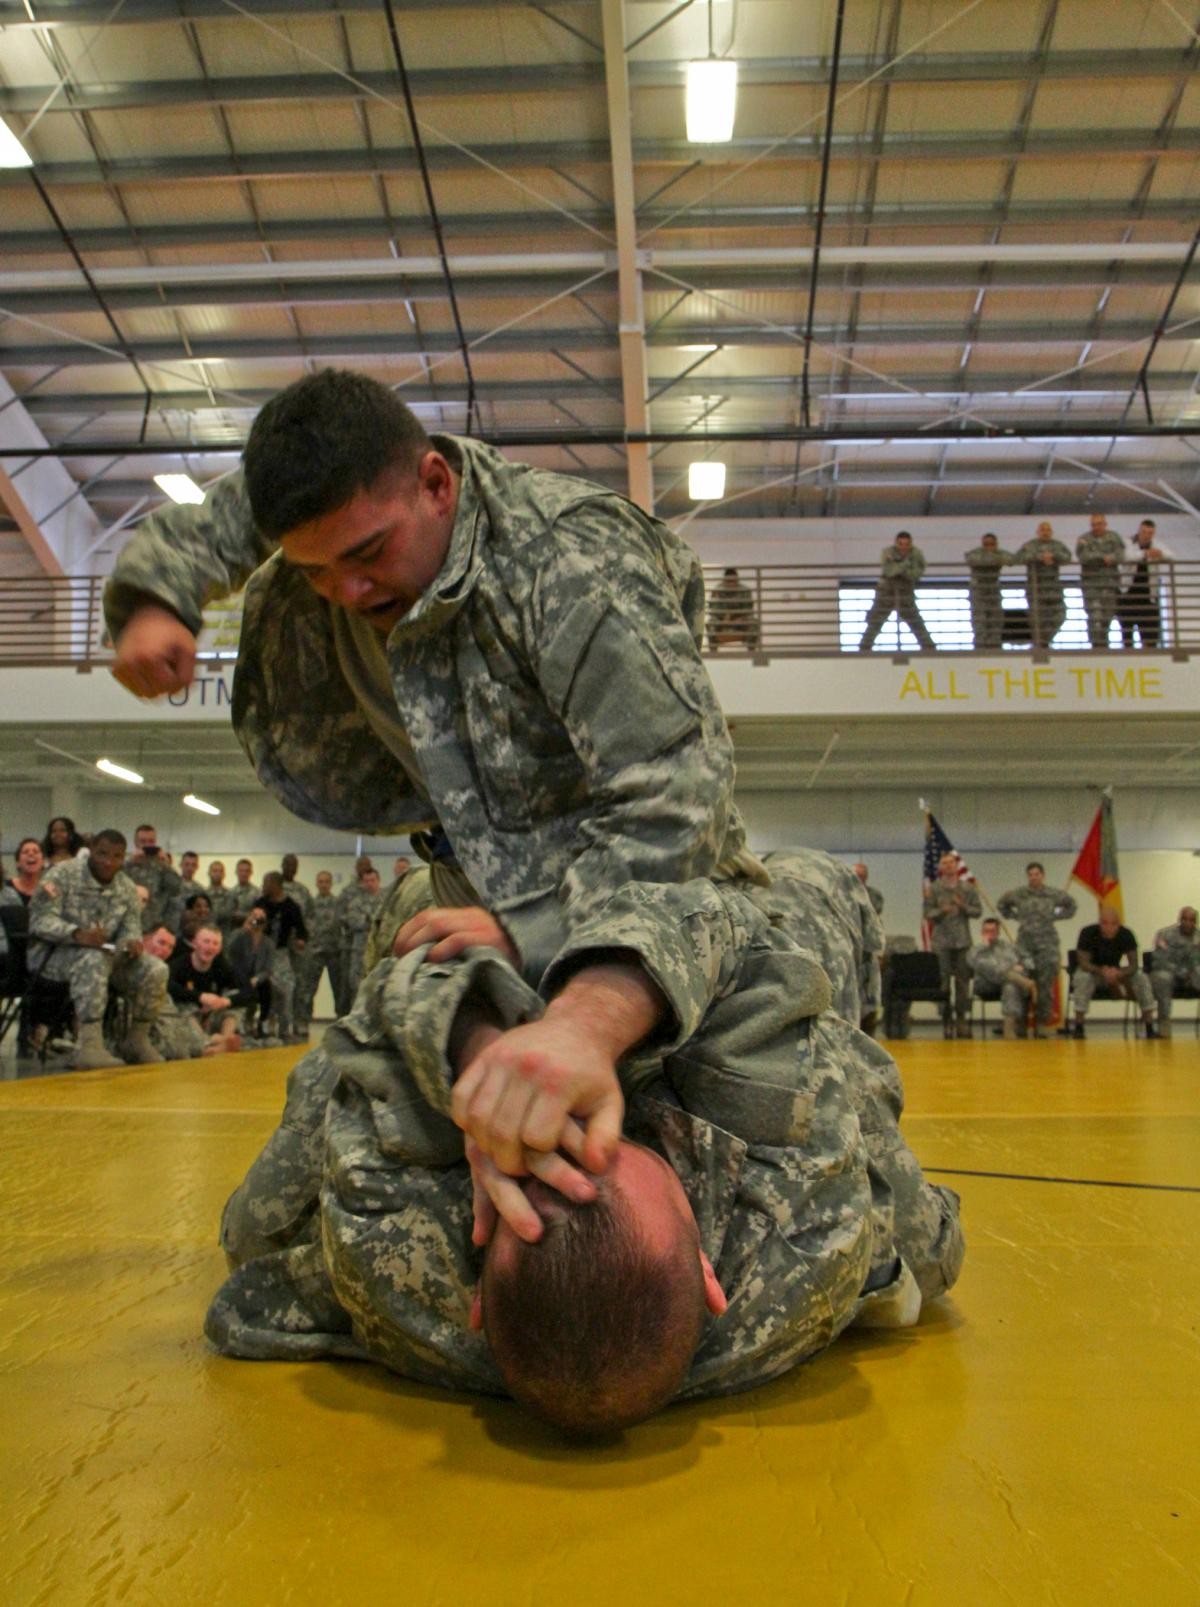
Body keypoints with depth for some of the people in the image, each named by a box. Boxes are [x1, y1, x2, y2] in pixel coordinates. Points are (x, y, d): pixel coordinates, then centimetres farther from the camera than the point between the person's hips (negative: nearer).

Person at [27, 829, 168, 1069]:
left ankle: (138, 1040, -2)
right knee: (94, 959, -40)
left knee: (155, 969, -18)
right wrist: (78, 934, -37)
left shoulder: (127, 888, 8)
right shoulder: (62, 874, -8)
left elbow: (131, 928, 4)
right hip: (53, 953, -5)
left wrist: (132, 942, -23)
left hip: (105, 955, 5)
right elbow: (40, 919, -18)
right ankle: (90, 1045, -45)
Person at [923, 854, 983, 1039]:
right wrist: (941, 911, -17)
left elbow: (978, 911, 6)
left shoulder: (968, 888, 8)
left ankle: (962, 1020, 9)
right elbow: (927, 913, 1)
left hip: (962, 940, 2)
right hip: (941, 941, -2)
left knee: (963, 981, 3)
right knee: (942, 982, -2)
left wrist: (963, 907, -11)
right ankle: (946, 1021, 5)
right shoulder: (934, 888, 3)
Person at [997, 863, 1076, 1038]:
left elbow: (1071, 905, 18)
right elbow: (1002, 905, 21)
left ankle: (1042, 1024, 6)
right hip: (1024, 944, 1)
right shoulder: (1018, 894, 2)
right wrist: (1014, 916, 9)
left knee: (1046, 987, -2)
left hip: (1047, 945, 0)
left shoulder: (1053, 894, 0)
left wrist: (1056, 916, 7)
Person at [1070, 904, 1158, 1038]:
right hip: (1093, 971, -3)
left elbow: (1134, 964, -19)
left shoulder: (1126, 935, -15)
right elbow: (1083, 962, -26)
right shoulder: (1088, 933, -23)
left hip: (1116, 973, 3)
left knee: (1142, 978, -22)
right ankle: (1078, 1028, -32)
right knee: (1083, 977, -37)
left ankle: (1150, 1029, -18)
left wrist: (1119, 973, -41)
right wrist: (1102, 971, -46)